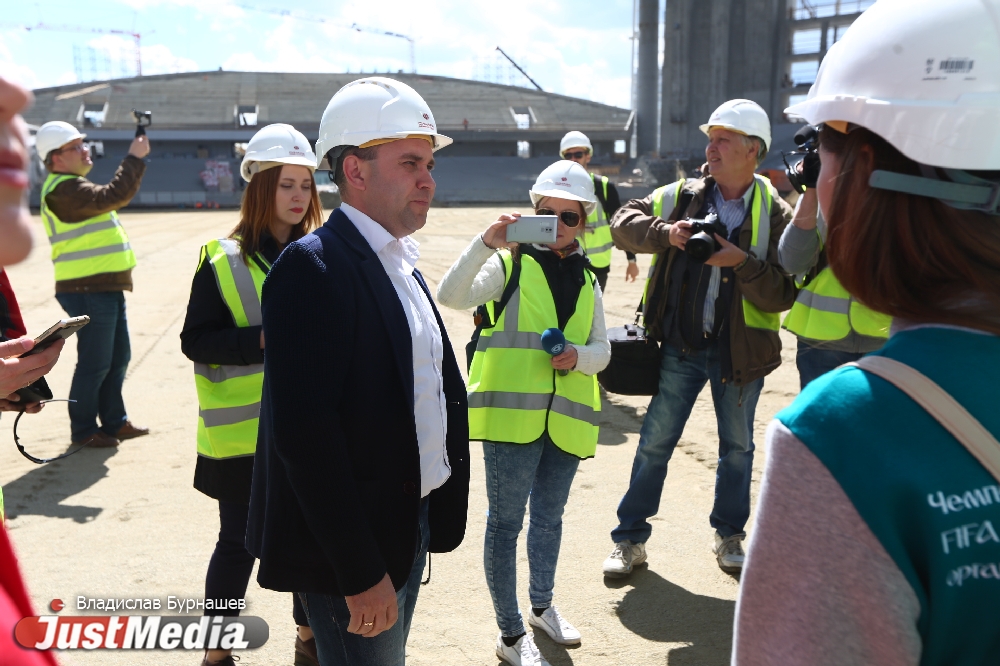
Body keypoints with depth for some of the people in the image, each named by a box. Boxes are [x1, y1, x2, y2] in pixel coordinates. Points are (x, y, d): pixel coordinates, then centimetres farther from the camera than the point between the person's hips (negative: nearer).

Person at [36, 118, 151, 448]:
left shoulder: (74, 186, 20)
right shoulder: (63, 189, -16)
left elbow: (116, 196, 19)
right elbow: (112, 196, -25)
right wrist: (134, 158, -19)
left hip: (106, 288, 11)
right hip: (88, 291, -11)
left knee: (118, 358, 17)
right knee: (95, 364, -2)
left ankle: (114, 421, 28)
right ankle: (83, 429, 11)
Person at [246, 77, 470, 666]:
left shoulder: (401, 264, 9)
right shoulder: (312, 267, -19)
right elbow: (305, 432, -25)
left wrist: (437, 517, 9)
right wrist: (360, 574, -22)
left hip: (410, 526, 8)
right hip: (351, 550, -8)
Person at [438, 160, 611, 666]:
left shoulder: (587, 279, 12)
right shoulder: (511, 263, -3)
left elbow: (602, 348, 11)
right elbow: (451, 296, -19)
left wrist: (579, 356, -11)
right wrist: (487, 243, -30)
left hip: (566, 417, 5)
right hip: (512, 412, -5)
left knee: (550, 517, 20)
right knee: (506, 521, 4)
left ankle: (542, 605, 42)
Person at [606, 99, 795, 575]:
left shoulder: (775, 214, -6)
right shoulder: (682, 196, 0)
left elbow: (781, 295, -12)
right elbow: (624, 222, 2)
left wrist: (741, 262, -27)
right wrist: (665, 233, -15)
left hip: (741, 348, 0)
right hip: (681, 344, 1)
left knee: (737, 446, 15)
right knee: (655, 441, 7)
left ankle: (728, 535, 36)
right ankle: (630, 539, 20)